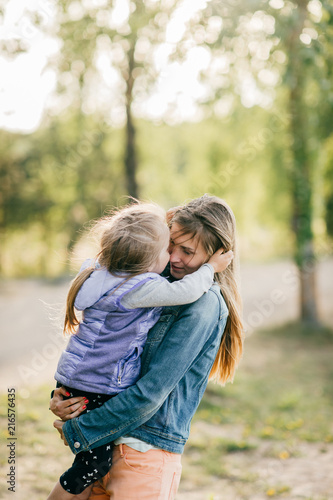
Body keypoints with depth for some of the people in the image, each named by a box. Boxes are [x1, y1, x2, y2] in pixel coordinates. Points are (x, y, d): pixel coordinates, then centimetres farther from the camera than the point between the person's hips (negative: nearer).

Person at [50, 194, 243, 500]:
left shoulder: (205, 305, -14)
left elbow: (151, 392, -18)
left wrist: (78, 432, -11)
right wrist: (61, 395, -1)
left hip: (148, 453, -7)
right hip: (108, 447, 7)